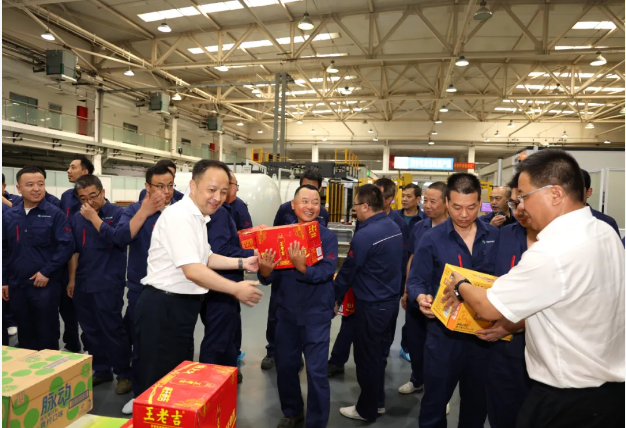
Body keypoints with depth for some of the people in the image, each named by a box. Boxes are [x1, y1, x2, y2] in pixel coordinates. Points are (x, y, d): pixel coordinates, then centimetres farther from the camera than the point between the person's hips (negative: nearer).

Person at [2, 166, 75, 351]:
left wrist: (47, 272, -15)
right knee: (24, 334, 17)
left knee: (47, 334, 6)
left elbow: (66, 246, -12)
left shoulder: (54, 214, -7)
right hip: (17, 286, 4)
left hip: (45, 285, -4)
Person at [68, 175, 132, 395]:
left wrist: (94, 218, -19)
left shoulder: (118, 213, -7)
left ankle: (124, 374, 12)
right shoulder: (77, 218, 9)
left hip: (108, 284, -6)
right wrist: (72, 279, 13)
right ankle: (101, 370, 29)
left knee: (112, 330, -2)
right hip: (83, 284, 6)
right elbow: (74, 250, 15)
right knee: (90, 331, 14)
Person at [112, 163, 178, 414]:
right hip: (141, 291, 1)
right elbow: (120, 238, -18)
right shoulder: (134, 210, 0)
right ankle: (139, 395, 34)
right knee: (140, 347, 13)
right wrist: (145, 211, -22)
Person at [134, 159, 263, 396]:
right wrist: (236, 289, -20)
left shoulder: (198, 217, 11)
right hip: (163, 307, -10)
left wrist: (241, 263, 10)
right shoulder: (179, 215, -21)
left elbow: (205, 258, 21)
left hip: (182, 306, 10)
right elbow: (192, 270, -26)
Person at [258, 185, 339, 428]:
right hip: (287, 312, 4)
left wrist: (301, 267, -36)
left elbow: (327, 272, -20)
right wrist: (265, 271, -25)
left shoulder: (328, 237, -9)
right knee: (285, 366, 17)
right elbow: (269, 278, -2)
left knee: (316, 372, 2)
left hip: (317, 314, -4)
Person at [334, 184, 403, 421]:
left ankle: (367, 410, 26)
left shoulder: (364, 236, -24)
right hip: (391, 300, 8)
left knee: (367, 358, 9)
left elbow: (347, 271, -15)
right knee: (380, 354, 21)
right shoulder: (395, 228, 2)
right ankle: (378, 402, 37)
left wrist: (334, 296, 0)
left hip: (371, 305, -8)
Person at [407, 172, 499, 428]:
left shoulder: (495, 236, 1)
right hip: (444, 332, -2)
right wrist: (421, 297, -26)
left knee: (478, 401, 22)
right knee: (435, 400, 11)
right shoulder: (432, 239, -7)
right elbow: (416, 281, -5)